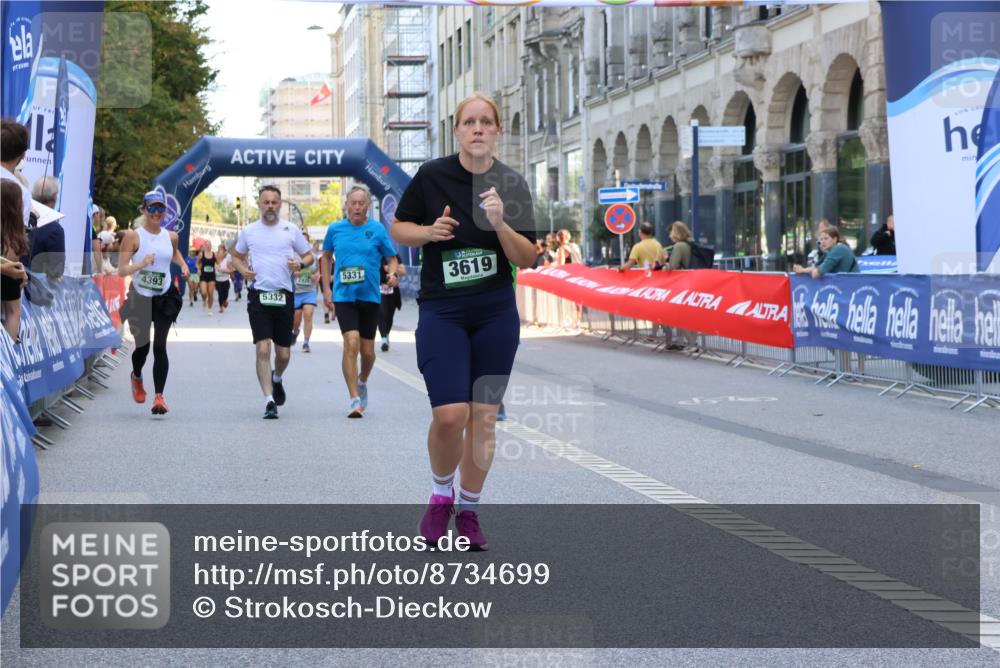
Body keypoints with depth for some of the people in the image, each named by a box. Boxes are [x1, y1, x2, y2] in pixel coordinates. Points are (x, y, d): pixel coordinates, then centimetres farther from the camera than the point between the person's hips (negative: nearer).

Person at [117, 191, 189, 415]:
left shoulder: (171, 236, 5)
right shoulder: (133, 236, -7)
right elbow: (121, 270, -11)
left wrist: (183, 265, 11)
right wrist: (141, 264, -27)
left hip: (166, 297, 2)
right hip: (139, 298, -2)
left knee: (159, 346, -9)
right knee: (142, 346, 4)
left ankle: (159, 396, -10)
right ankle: (136, 377, 38)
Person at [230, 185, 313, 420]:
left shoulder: (291, 230, 5)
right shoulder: (249, 231, 6)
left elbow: (309, 255, 13)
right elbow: (237, 256, 20)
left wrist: (300, 264, -9)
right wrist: (243, 270, -2)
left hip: (284, 295, 1)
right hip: (258, 294, -1)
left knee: (283, 353, 8)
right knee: (263, 349, -13)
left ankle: (277, 379, 43)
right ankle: (269, 402, -12)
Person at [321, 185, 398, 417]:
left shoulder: (377, 229, 0)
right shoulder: (335, 229, 4)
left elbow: (391, 258, 7)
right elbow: (326, 256, 18)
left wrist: (392, 274, -15)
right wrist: (326, 289, 11)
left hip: (370, 295, 1)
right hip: (343, 296, -1)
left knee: (367, 351, 8)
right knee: (351, 343, -18)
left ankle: (362, 383, 41)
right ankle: (355, 400, -17)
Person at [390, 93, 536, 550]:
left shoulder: (512, 185, -1)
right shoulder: (431, 176, -5)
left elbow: (526, 259, -2)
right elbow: (398, 229, 6)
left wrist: (499, 223, -19)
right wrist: (429, 231, -14)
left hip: (496, 313, 2)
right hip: (441, 311, -2)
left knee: (483, 416, 3)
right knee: (449, 415, -15)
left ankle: (469, 509, 21)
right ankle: (440, 495, 12)